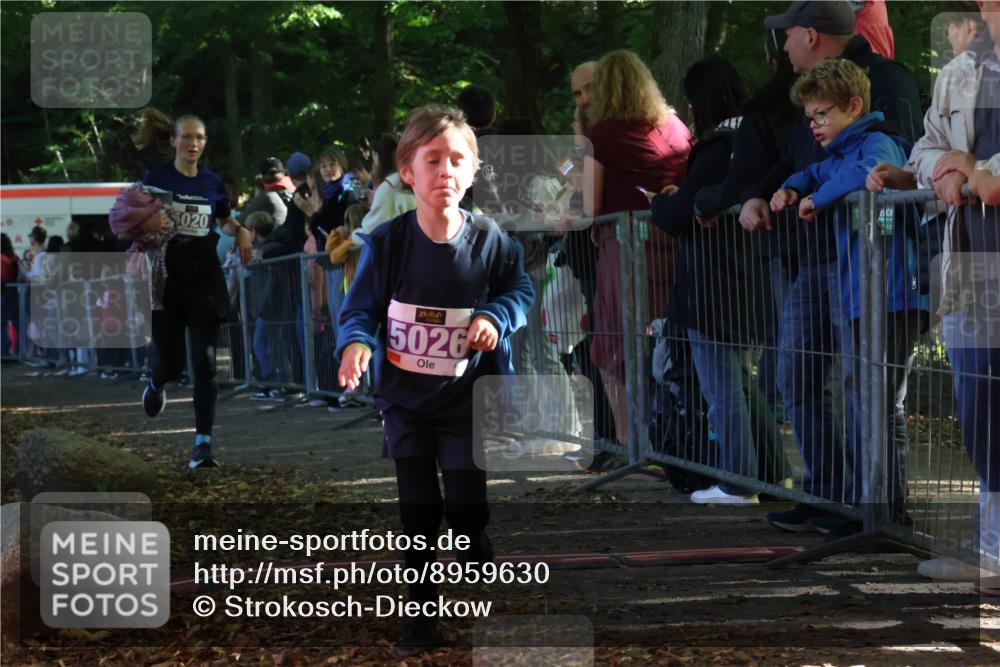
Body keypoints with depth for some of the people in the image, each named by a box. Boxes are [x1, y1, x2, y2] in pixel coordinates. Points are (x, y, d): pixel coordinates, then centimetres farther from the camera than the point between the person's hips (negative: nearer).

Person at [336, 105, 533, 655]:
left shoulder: (490, 241, -12)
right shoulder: (386, 242, -14)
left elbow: (521, 290, 4)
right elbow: (360, 310, -9)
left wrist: (496, 316, -17)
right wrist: (355, 344, -30)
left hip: (465, 401, -1)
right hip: (406, 400, 1)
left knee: (467, 512, 1)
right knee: (418, 516, 9)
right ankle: (422, 616, 22)